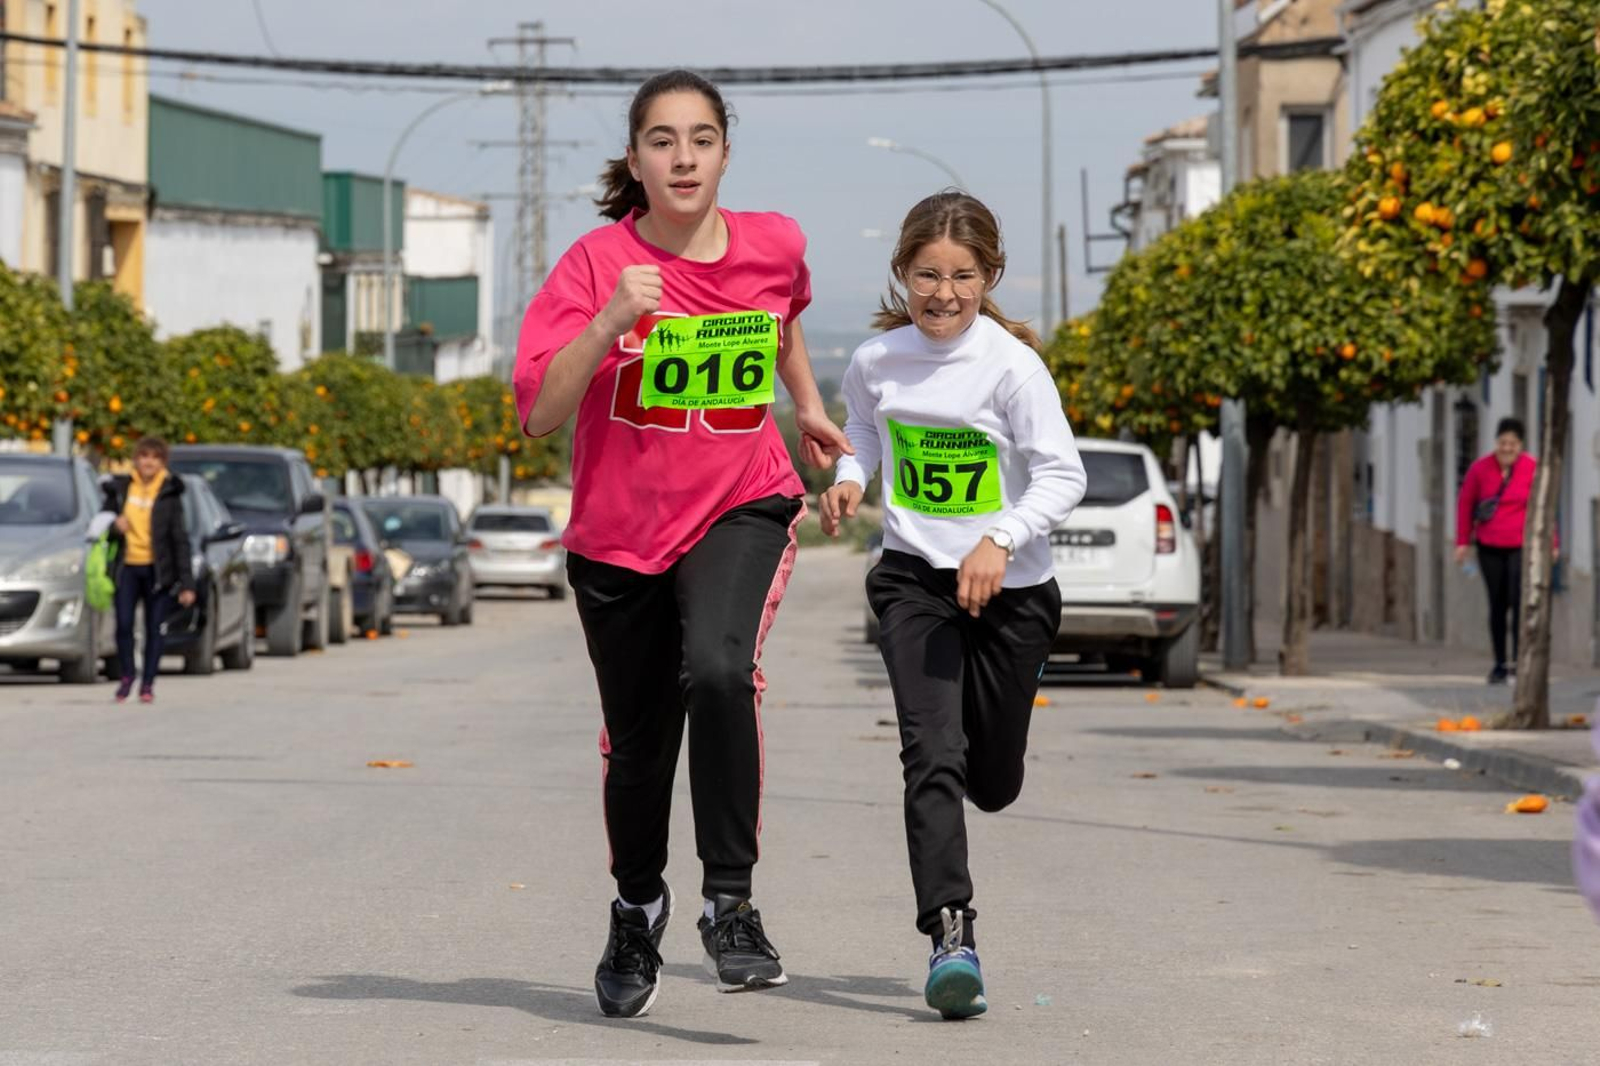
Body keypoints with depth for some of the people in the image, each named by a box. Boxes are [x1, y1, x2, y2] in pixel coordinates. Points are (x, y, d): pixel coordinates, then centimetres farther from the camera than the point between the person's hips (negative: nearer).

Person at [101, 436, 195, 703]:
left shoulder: (169, 494, 1)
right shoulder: (120, 489, 6)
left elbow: (180, 540, 0)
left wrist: (186, 582, -5)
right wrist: (114, 526, -10)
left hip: (157, 569, -1)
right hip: (127, 567, 1)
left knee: (154, 628, 0)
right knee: (123, 624, -7)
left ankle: (147, 684, 10)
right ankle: (126, 676, 15)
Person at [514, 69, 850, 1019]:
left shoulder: (775, 246, -5)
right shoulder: (597, 264, -13)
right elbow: (539, 412, -21)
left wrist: (809, 408, 27)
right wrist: (612, 320, -31)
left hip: (741, 509, 0)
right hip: (620, 531, 0)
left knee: (720, 669, -30)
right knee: (638, 743, 12)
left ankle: (730, 902, -22)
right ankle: (637, 910, 40)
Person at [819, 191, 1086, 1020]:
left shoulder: (1011, 364, -14)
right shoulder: (876, 360, -3)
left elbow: (1063, 476, -16)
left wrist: (1000, 540, -30)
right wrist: (847, 479, -1)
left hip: (1010, 589, -1)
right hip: (913, 579, 1)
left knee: (993, 785, 10)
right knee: (932, 756, -18)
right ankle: (950, 935, -22)